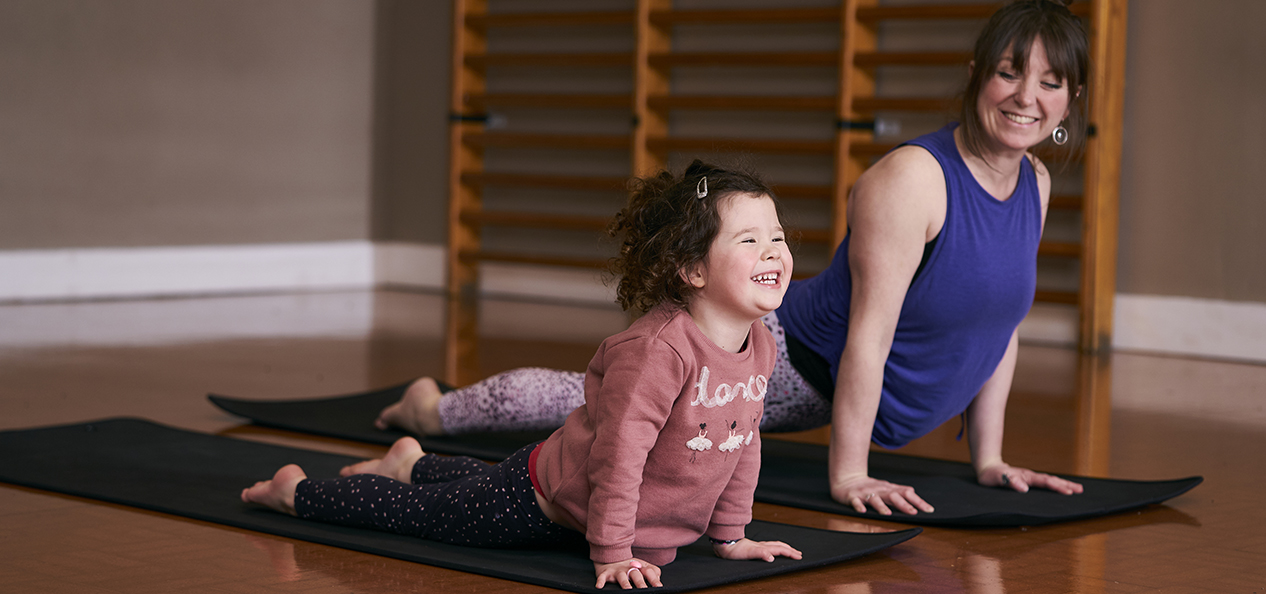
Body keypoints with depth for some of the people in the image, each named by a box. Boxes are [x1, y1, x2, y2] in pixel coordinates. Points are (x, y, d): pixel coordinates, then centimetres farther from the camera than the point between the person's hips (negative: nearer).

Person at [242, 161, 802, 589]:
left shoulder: (760, 347, -8)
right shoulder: (655, 349, -35)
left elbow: (742, 445, 6)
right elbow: (618, 454, -34)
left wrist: (729, 535, 9)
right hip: (539, 508, -8)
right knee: (413, 511, 11)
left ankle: (413, 463, 61)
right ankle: (295, 490, 33)